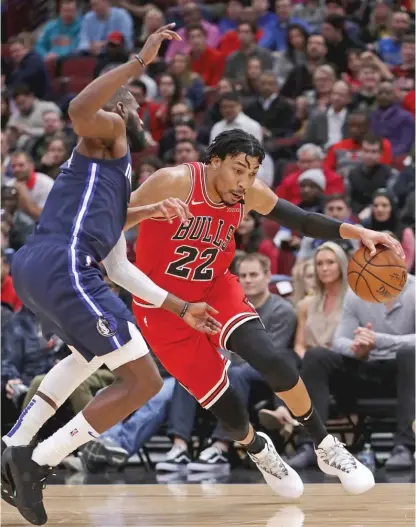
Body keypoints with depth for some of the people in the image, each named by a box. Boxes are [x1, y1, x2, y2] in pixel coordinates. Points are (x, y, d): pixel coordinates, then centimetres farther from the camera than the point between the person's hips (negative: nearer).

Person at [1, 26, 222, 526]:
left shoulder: (117, 184, 34)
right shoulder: (108, 131, 9)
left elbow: (119, 267, 32)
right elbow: (78, 109, -18)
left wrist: (181, 307, 32)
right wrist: (140, 60, -14)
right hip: (62, 268, -10)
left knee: (90, 354, 39)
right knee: (142, 380, -5)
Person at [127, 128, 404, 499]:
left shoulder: (250, 194, -8)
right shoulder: (175, 183, -24)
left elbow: (302, 220, 1)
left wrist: (356, 232, -13)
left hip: (215, 290, 4)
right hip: (164, 307, -4)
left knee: (271, 360, -22)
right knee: (228, 410, -6)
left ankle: (326, 447, -3)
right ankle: (258, 451, 30)